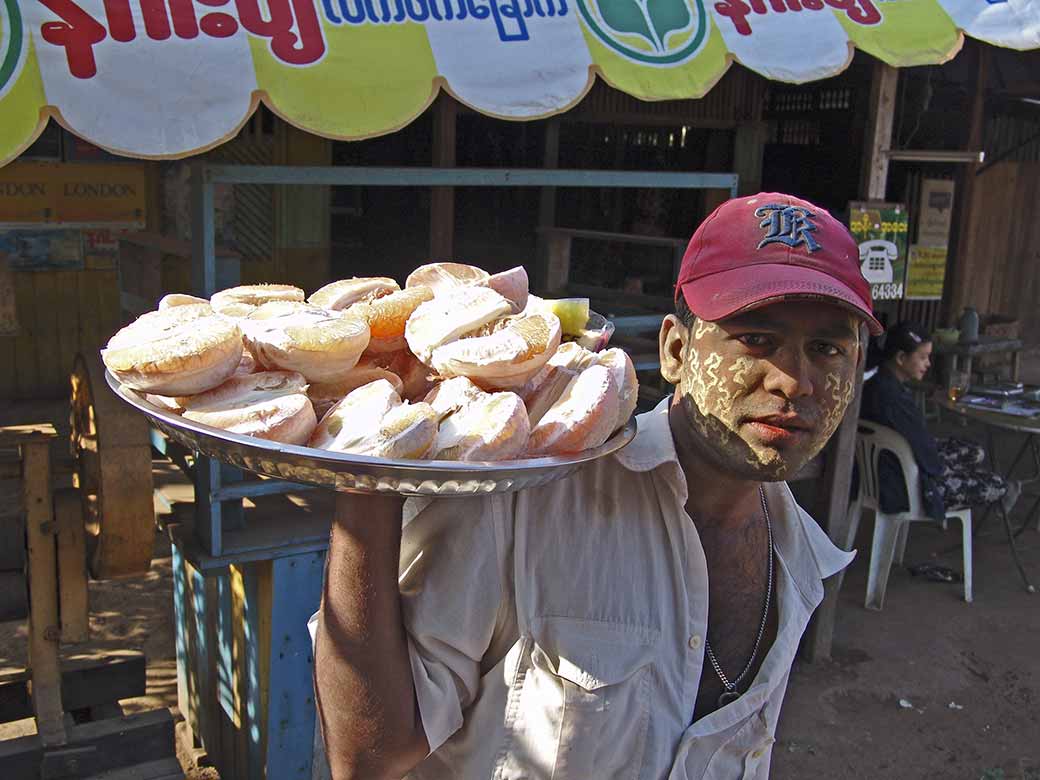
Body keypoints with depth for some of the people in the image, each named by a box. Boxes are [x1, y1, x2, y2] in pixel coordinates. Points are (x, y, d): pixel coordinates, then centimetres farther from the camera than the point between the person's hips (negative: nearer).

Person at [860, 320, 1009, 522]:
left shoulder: (874, 385, 0)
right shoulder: (893, 398, -31)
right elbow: (925, 455, -23)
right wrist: (941, 467, -4)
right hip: (902, 489, -10)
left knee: (976, 452, 17)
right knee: (997, 485, 2)